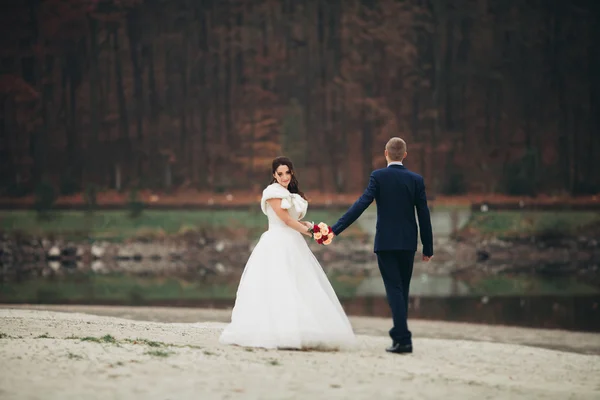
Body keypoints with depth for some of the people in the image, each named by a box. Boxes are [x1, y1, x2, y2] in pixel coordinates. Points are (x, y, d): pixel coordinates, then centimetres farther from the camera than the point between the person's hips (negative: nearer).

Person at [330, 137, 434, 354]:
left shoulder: (378, 176, -6)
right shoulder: (416, 179, 2)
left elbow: (361, 204, -15)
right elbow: (424, 216, 2)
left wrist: (336, 229, -16)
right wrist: (428, 247, 9)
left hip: (385, 242, -3)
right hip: (408, 243, 3)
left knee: (394, 289, -4)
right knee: (403, 290, 14)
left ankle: (403, 338, -14)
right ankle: (400, 335, 20)